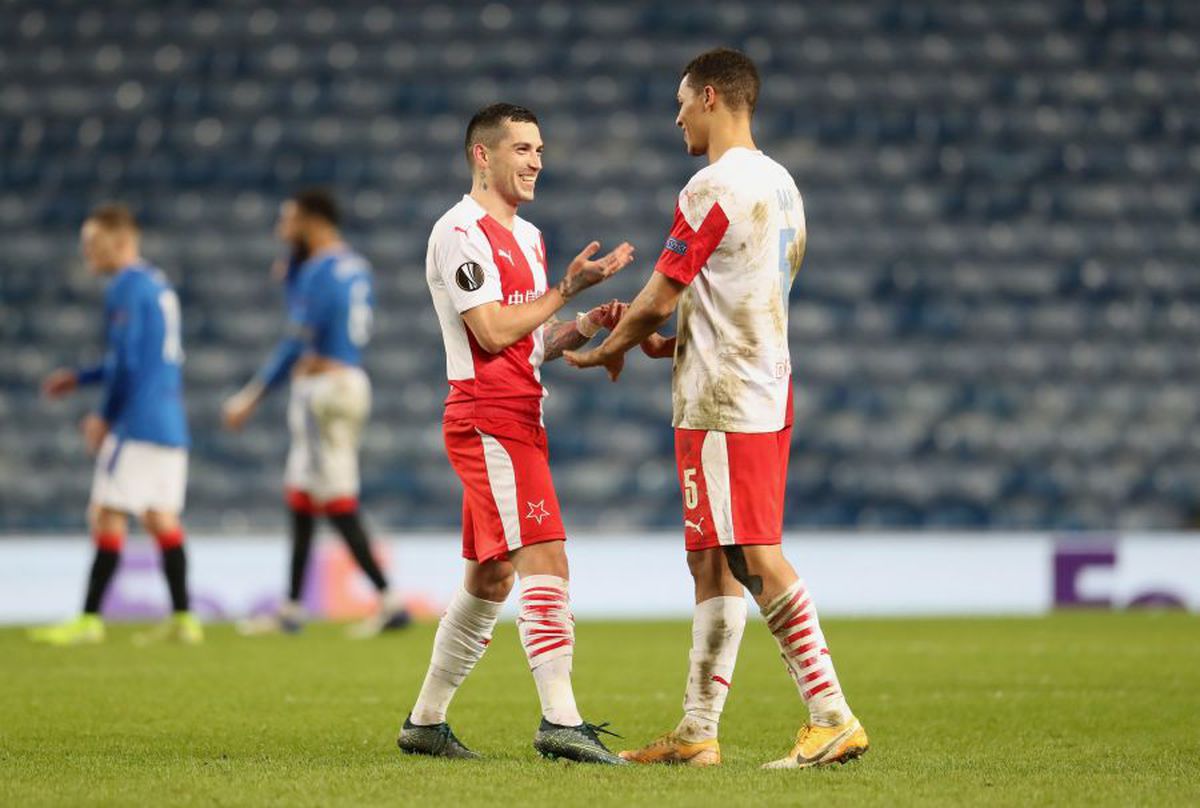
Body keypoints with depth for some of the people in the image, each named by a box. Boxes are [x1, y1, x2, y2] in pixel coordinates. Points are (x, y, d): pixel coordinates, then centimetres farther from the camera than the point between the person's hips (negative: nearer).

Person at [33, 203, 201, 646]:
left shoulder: (126, 288, -11)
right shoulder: (159, 285, 17)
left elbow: (126, 361, -16)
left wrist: (105, 417, -5)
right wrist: (80, 377, 24)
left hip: (138, 422, -9)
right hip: (171, 423, 9)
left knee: (107, 516, -7)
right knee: (161, 518, 10)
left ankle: (90, 620, -7)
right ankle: (182, 619, 7)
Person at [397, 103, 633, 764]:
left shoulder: (527, 236, 20)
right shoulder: (460, 232, -10)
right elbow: (493, 332, -18)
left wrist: (581, 328, 5)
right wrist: (568, 288, -14)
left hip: (517, 420, 10)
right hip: (488, 417, -10)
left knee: (491, 577, 12)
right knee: (544, 557, -18)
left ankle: (425, 721, 20)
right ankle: (560, 721, -23)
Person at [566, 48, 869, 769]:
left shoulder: (713, 189, -14)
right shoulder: (780, 183, 15)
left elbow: (658, 300, -11)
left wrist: (609, 351, 7)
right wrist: (671, 339, 20)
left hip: (722, 401, -10)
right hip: (768, 391, 10)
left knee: (760, 560, -11)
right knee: (714, 563, 12)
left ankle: (834, 719, -14)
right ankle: (698, 732, 14)